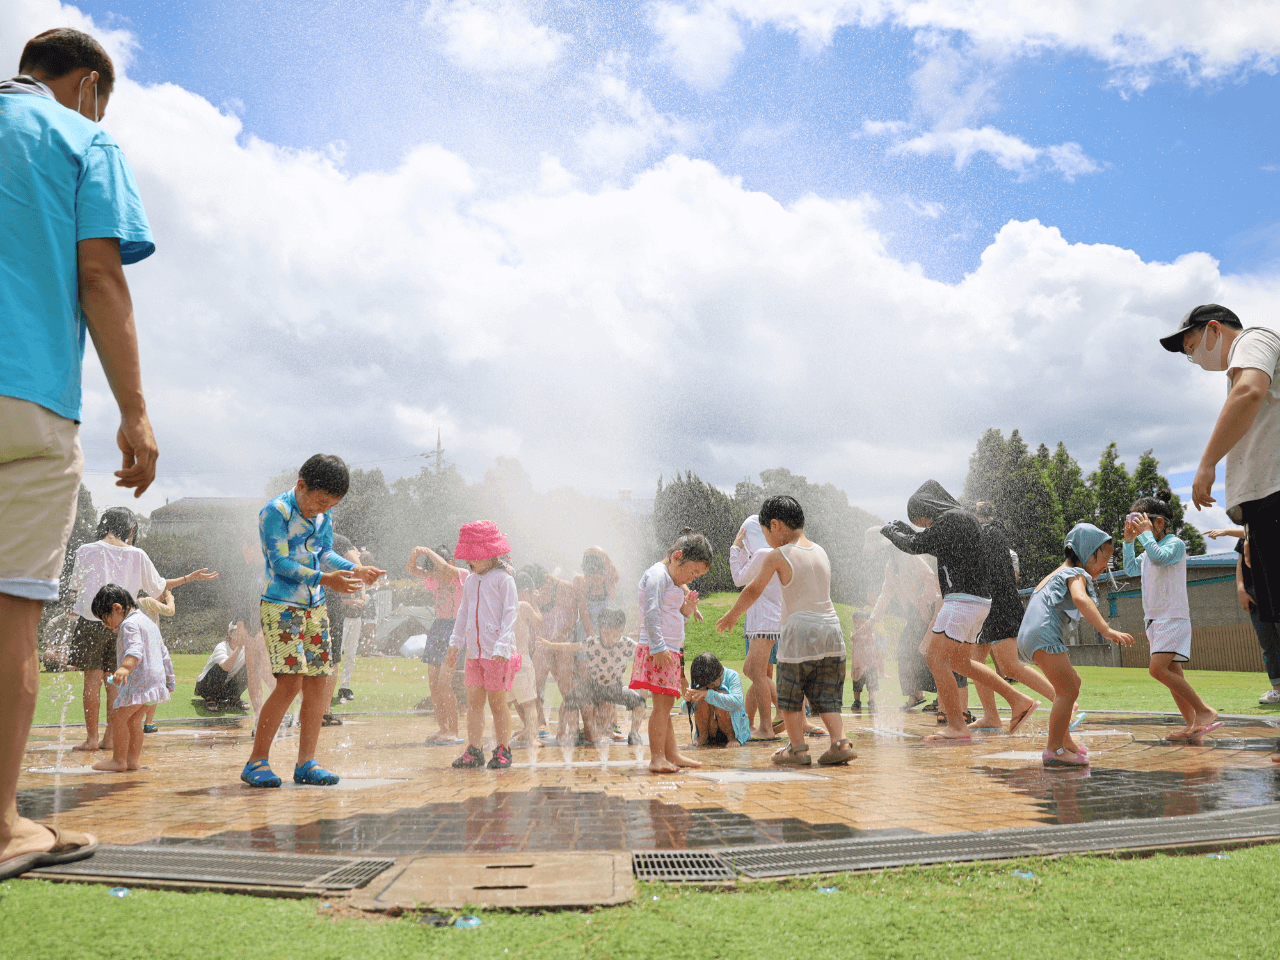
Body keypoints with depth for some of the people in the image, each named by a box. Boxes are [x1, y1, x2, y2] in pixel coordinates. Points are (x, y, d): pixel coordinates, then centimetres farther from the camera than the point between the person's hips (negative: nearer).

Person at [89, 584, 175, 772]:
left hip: (139, 680, -10)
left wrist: (125, 667, -47)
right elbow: (163, 654, 27)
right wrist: (170, 680, 32)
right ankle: (133, 759, 15)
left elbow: (135, 649, -30)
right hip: (155, 678, 10)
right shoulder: (148, 622, 22)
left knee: (119, 718, -3)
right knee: (133, 720, 14)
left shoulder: (129, 624, -10)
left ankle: (118, 760, 2)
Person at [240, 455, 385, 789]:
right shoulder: (275, 512, -13)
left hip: (315, 607, 7)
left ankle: (306, 763, 11)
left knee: (318, 681, 2)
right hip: (281, 607, -7)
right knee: (290, 681, -15)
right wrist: (325, 579, -25)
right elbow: (280, 563, -17)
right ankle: (257, 761, -2)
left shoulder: (323, 516, 9)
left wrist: (355, 570, -4)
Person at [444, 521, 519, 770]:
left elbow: (510, 613, -10)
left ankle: (503, 750, 11)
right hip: (474, 652, 6)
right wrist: (455, 643, 17)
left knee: (497, 702, 0)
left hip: (497, 654, -6)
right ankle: (474, 750, 9)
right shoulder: (470, 581, 15)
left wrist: (502, 646, -18)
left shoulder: (503, 579, -6)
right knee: (473, 701, 4)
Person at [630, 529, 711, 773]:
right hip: (658, 650, -10)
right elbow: (651, 614, -19)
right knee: (663, 703, -12)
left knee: (665, 704, 12)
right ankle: (657, 758, -10)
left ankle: (671, 754, 16)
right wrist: (659, 647, -24)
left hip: (670, 651, 10)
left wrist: (686, 611, 10)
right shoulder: (657, 575, -9)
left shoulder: (673, 582, 22)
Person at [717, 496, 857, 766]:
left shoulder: (778, 556, -6)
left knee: (790, 695, 9)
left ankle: (798, 748, 12)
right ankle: (840, 742, 3)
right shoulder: (820, 552, 11)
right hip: (831, 628, 6)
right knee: (825, 695, 13)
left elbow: (752, 591, 4)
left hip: (799, 631, -5)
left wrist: (731, 616, 18)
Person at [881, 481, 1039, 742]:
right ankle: (1020, 702, 19)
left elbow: (917, 546, -8)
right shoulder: (962, 519, 20)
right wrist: (902, 530, 29)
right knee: (959, 662, 18)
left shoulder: (951, 518, -11)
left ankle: (956, 726, -8)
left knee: (936, 659, -10)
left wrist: (891, 532, 9)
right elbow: (932, 547, 34)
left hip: (963, 600, -10)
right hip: (975, 601, 10)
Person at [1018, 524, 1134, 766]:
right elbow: (1080, 599, -25)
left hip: (1030, 635, 11)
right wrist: (1107, 630, -33)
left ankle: (1064, 739, 31)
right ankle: (1054, 750, -9)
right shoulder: (1075, 573, -3)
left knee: (1072, 682, 23)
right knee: (1068, 690, -11)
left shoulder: (1060, 572, 28)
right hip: (1043, 634, -11)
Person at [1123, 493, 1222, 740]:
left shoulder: (1175, 543, -7)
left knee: (1158, 669, -20)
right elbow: (1131, 569, 24)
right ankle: (1192, 725, 9)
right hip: (1154, 619, 9)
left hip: (1173, 617, -9)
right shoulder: (1148, 551, 17)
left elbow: (1160, 557, -26)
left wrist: (1146, 533, -18)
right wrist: (1129, 541, 17)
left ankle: (1205, 711, -14)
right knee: (1173, 674, 6)